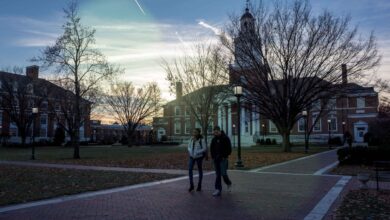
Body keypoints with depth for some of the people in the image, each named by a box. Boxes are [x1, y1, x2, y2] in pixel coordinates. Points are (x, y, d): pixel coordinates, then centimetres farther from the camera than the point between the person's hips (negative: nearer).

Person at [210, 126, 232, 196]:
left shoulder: (225, 138, -5)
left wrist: (225, 156, -13)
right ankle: (218, 190, 6)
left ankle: (228, 183, 22)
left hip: (223, 159, -4)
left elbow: (229, 149, -7)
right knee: (217, 174, 4)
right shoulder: (214, 139, 9)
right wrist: (213, 157, 4)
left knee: (223, 173, -8)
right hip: (216, 159, 5)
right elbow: (211, 149, 16)